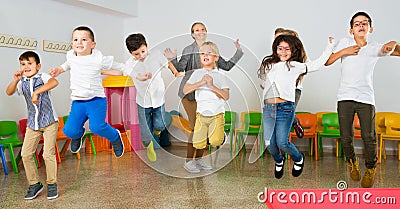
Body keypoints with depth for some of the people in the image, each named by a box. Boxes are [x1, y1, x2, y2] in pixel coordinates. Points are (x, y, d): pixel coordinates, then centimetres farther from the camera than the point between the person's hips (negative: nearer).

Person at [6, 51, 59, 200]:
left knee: (48, 154, -5)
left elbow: (54, 82, -32)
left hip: (49, 121, -5)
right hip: (32, 124, 5)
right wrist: (16, 80, -26)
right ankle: (34, 184, 19)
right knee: (26, 154, 3)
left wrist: (37, 92, -40)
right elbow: (9, 92, -10)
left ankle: (52, 184, 13)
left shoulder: (42, 77, -10)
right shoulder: (22, 82, 5)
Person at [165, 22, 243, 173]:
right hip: (190, 92, -5)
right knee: (196, 126, -11)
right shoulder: (188, 50, -3)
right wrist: (173, 59, -29)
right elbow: (180, 68, -12)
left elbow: (226, 66, 15)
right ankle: (188, 161, 2)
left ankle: (199, 158, 18)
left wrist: (238, 53, 11)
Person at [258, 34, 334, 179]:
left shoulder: (294, 66, 6)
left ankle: (299, 159, 24)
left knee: (282, 143, -8)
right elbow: (263, 77, 34)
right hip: (268, 108, 3)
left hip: (285, 108, -3)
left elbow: (318, 64, 10)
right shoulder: (268, 63, 16)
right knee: (269, 143, 0)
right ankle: (279, 161, 33)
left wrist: (330, 46, 14)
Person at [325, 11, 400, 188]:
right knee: (346, 138, 3)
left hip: (366, 99, 0)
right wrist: (344, 52, -7)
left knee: (368, 137, -2)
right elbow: (327, 62, 5)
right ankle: (352, 163, 32)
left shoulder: (375, 48, 7)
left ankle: (370, 169, 23)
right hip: (345, 98, 0)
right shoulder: (345, 43, 7)